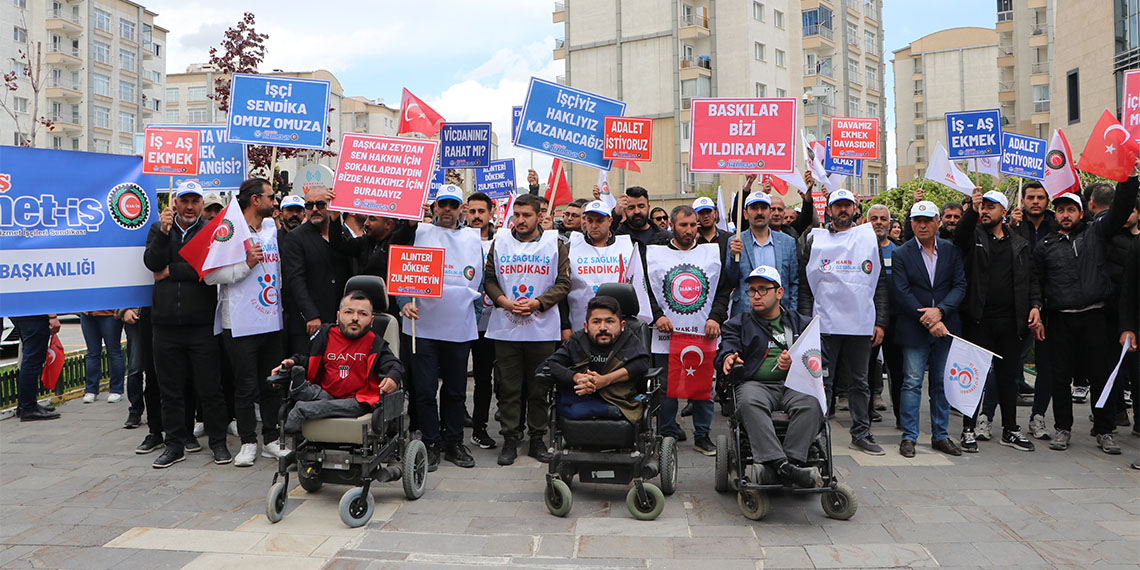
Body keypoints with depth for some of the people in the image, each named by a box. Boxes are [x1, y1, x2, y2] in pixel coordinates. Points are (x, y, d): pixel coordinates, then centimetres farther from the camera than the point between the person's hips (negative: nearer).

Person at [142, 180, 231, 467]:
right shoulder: (159, 229, 12)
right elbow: (151, 262, -4)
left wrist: (171, 271, -8)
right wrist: (164, 233, -15)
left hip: (201, 324, -3)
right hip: (165, 323, 3)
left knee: (209, 387, 2)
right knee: (170, 389, 10)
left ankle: (218, 441, 14)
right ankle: (174, 443, 21)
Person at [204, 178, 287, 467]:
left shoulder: (272, 228, 12)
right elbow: (210, 275, -14)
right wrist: (246, 264, -19)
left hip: (272, 321, 6)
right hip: (241, 324, -6)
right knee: (246, 386, 2)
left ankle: (271, 440, 22)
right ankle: (248, 442, 15)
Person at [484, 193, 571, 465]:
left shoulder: (555, 244, 4)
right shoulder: (499, 242, 9)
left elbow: (563, 283, 1)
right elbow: (489, 278, 9)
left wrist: (538, 303, -13)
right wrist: (504, 301, -9)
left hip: (543, 328, -1)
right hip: (505, 328, 1)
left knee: (539, 387, 6)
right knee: (508, 386, 4)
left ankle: (537, 439, 18)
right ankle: (510, 439, 14)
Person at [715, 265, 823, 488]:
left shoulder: (800, 323, 25)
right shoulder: (739, 323, 24)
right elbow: (724, 350, 8)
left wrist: (796, 361, -11)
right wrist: (728, 358, -17)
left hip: (794, 384, 1)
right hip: (755, 384, -1)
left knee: (811, 404, -33)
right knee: (749, 403, -37)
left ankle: (791, 460, -38)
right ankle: (780, 464, -45)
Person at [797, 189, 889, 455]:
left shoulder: (870, 238, 10)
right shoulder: (814, 240, 6)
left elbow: (881, 283, 9)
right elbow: (804, 285, 4)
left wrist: (881, 322, 2)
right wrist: (805, 321, -4)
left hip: (861, 324, 2)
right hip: (824, 323, -1)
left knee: (859, 382, 10)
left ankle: (861, 433, 19)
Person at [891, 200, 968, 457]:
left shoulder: (951, 251, 7)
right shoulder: (901, 254, -1)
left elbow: (960, 285, 1)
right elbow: (902, 293, -7)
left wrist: (940, 310, -14)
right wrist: (927, 319, -14)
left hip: (945, 326, 3)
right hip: (914, 329, -3)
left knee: (942, 383, 9)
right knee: (912, 382, -3)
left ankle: (940, 435, 19)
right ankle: (909, 437, 5)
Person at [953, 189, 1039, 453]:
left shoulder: (1020, 244, 14)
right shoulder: (974, 235, 4)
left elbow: (1031, 278, 15)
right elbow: (959, 235, -20)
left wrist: (1034, 305, 2)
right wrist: (972, 209, -33)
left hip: (1010, 320, 3)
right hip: (978, 319, -3)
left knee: (1008, 375, 11)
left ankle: (1010, 430, 22)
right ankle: (969, 429, 8)